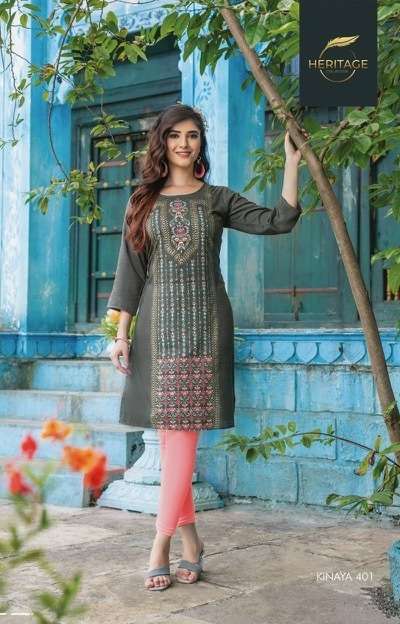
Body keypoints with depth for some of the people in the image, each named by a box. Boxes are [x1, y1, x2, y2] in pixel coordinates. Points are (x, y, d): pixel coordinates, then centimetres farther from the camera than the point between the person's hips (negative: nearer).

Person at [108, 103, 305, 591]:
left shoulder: (218, 199, 10)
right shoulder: (142, 201, 12)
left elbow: (279, 221, 1)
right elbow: (130, 271, 8)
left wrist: (292, 160, -3)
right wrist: (121, 333, 1)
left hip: (204, 323, -1)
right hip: (158, 324, 1)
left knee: (182, 432, -8)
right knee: (170, 433, 0)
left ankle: (161, 544, -6)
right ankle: (190, 539, 11)